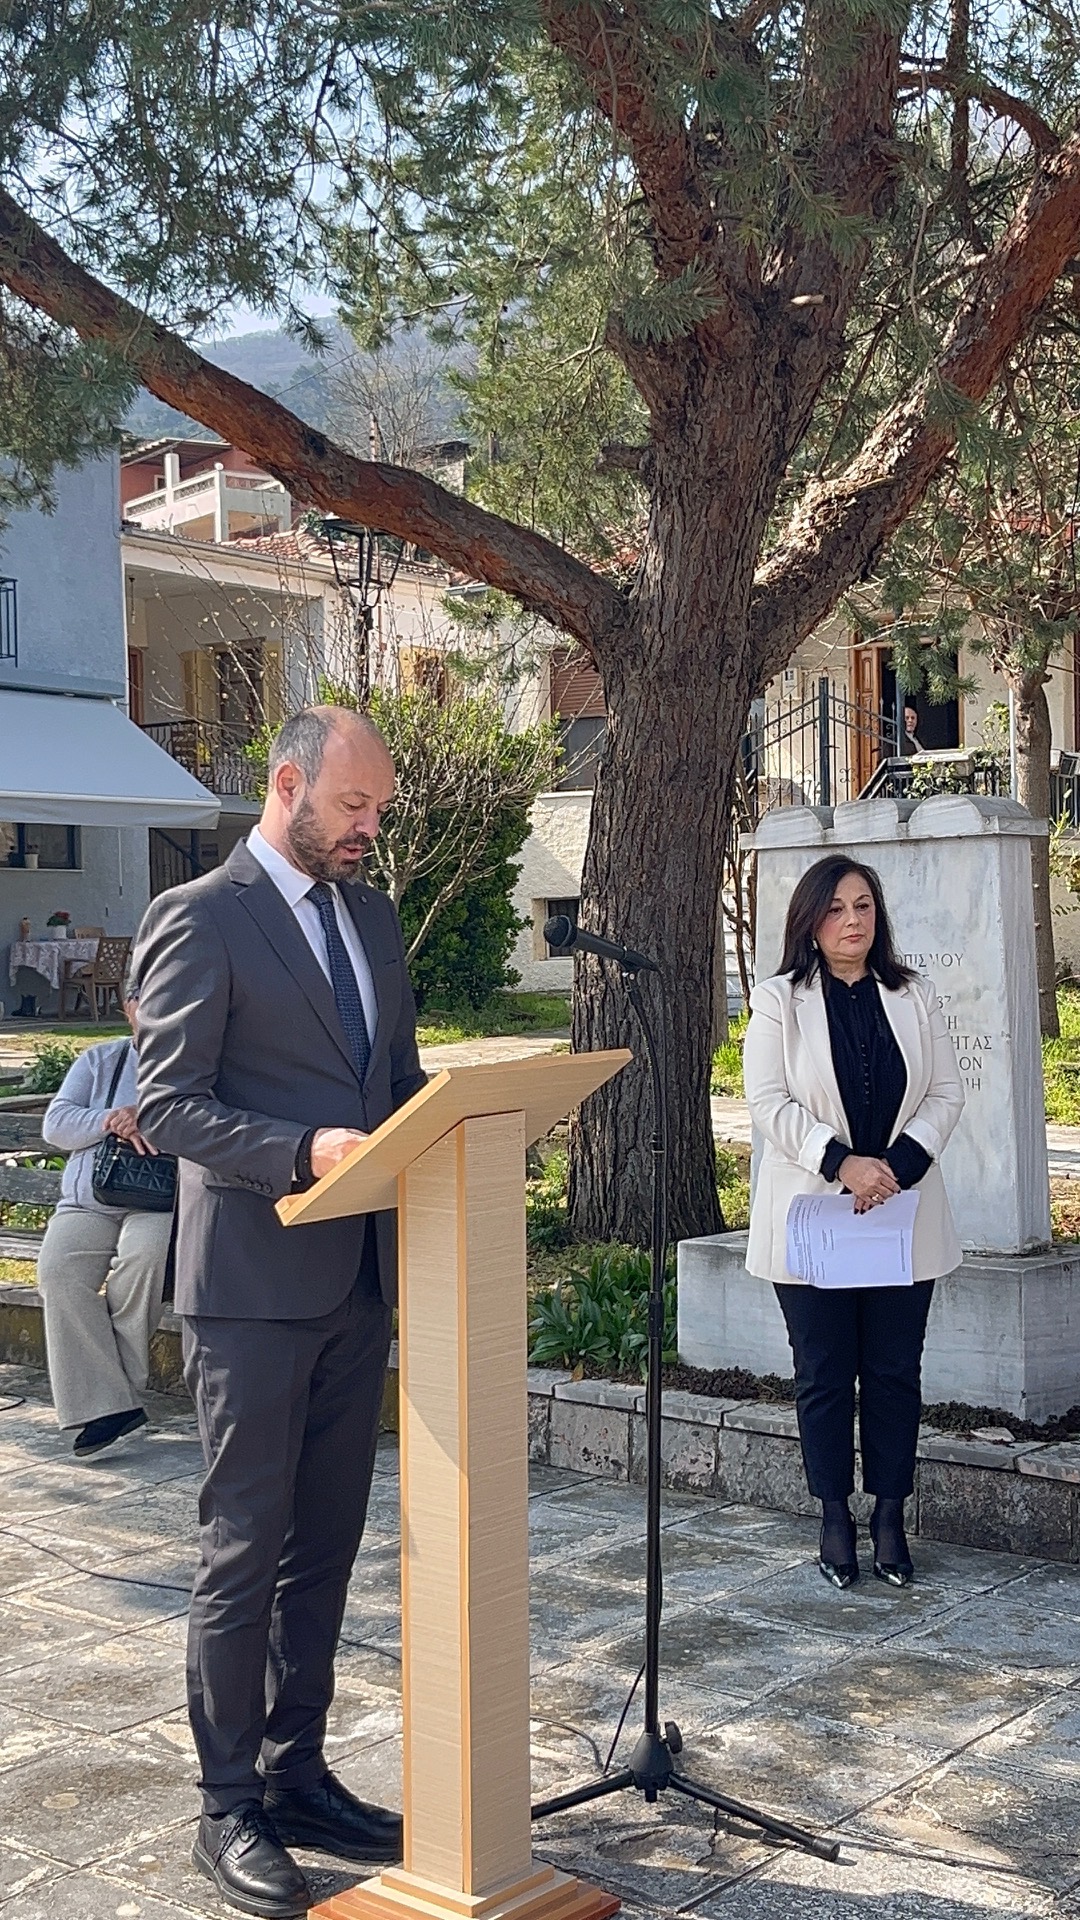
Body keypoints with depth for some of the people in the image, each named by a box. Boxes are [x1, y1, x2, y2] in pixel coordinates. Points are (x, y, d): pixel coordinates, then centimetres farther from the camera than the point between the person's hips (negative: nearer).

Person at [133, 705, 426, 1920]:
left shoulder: (371, 915, 14)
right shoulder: (198, 919, -9)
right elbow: (167, 1103, -14)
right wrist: (303, 1152, -27)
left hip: (357, 1281, 7)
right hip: (252, 1284, -7)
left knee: (324, 1545, 15)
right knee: (245, 1550, 2)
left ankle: (297, 1776, 29)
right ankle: (229, 1810, 16)